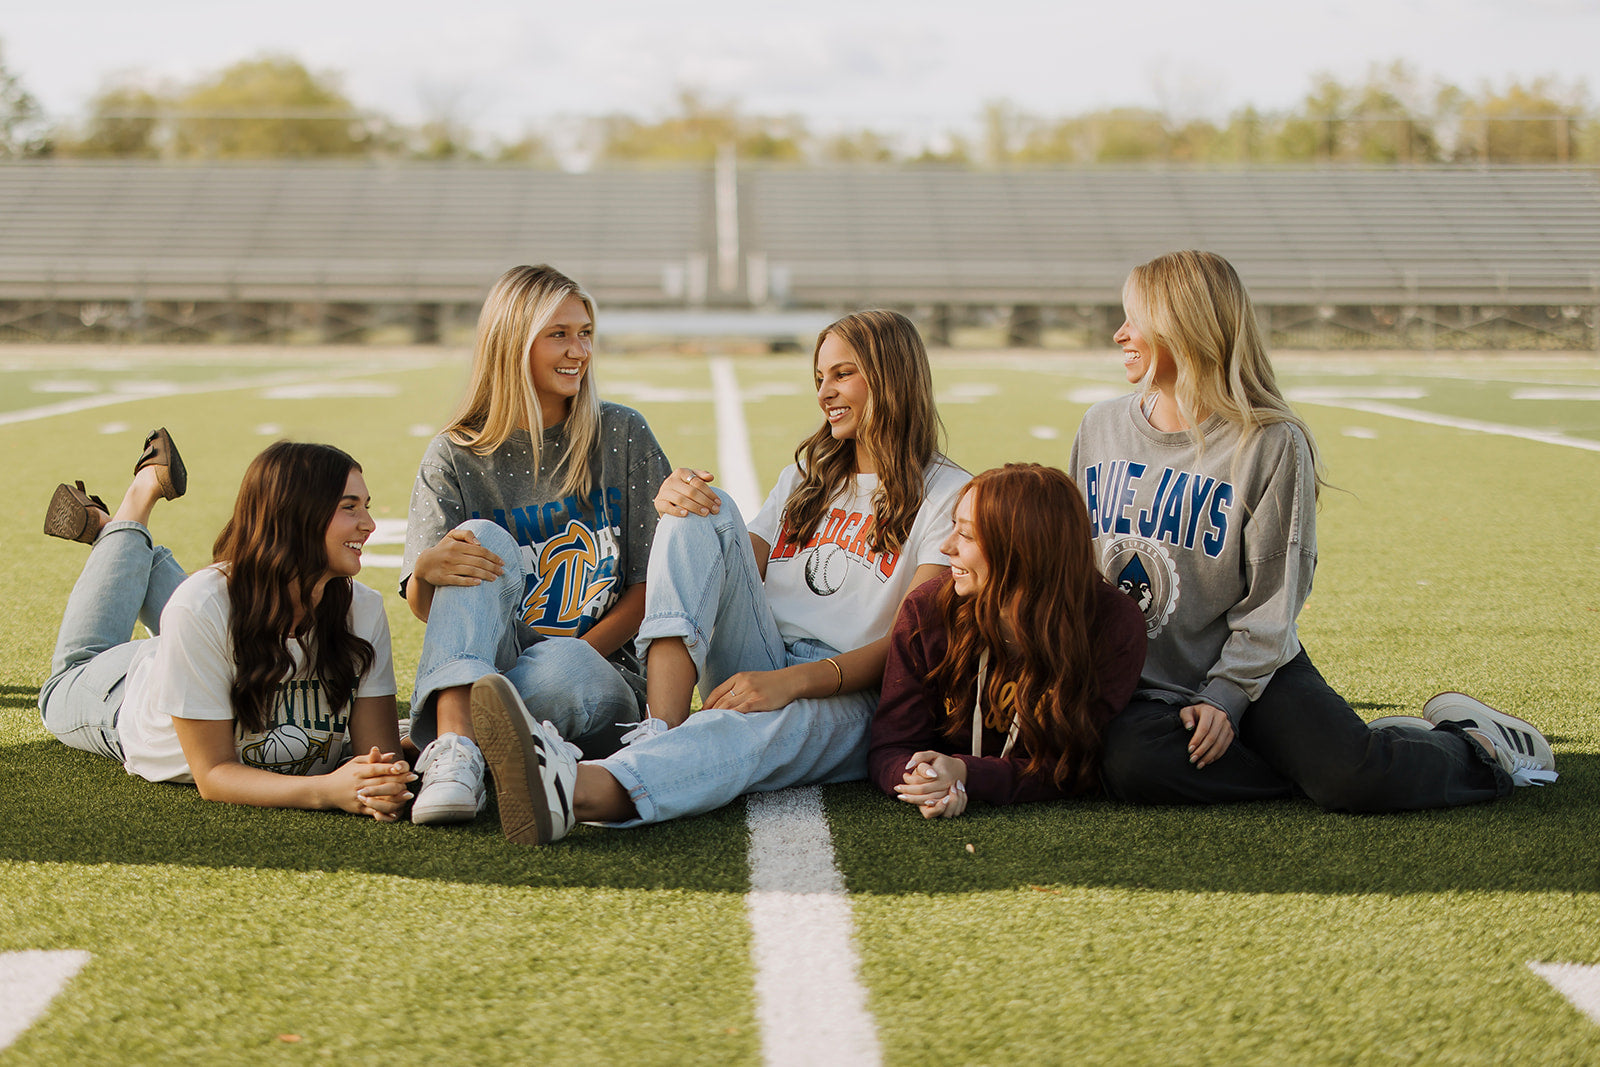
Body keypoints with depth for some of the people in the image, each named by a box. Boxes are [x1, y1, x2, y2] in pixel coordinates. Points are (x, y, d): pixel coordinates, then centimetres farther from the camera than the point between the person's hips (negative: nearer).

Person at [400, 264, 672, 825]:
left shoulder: (622, 435, 5)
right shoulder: (455, 457, 4)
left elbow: (652, 580, 4)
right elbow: (423, 607, -2)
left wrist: (573, 656, -11)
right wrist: (427, 569, -28)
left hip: (598, 676, -1)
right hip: (477, 674, 1)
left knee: (562, 668, -37)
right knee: (482, 538, -27)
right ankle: (455, 745, -42)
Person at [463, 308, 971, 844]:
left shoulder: (946, 494, 3)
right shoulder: (805, 477, 24)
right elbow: (737, 578, 13)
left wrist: (791, 682, -27)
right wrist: (675, 504, -8)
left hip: (850, 698, -5)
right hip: (760, 671, 6)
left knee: (764, 724, -41)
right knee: (707, 512, -15)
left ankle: (579, 791, -71)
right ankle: (662, 731, -37)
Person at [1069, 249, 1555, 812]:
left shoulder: (1272, 443, -9)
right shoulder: (1101, 426, 7)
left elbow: (1272, 601, -8)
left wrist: (1225, 697, -17)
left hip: (1252, 669, -3)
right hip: (1135, 684, 4)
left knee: (1357, 780, -26)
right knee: (1130, 764, -31)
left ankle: (1470, 747, 10)